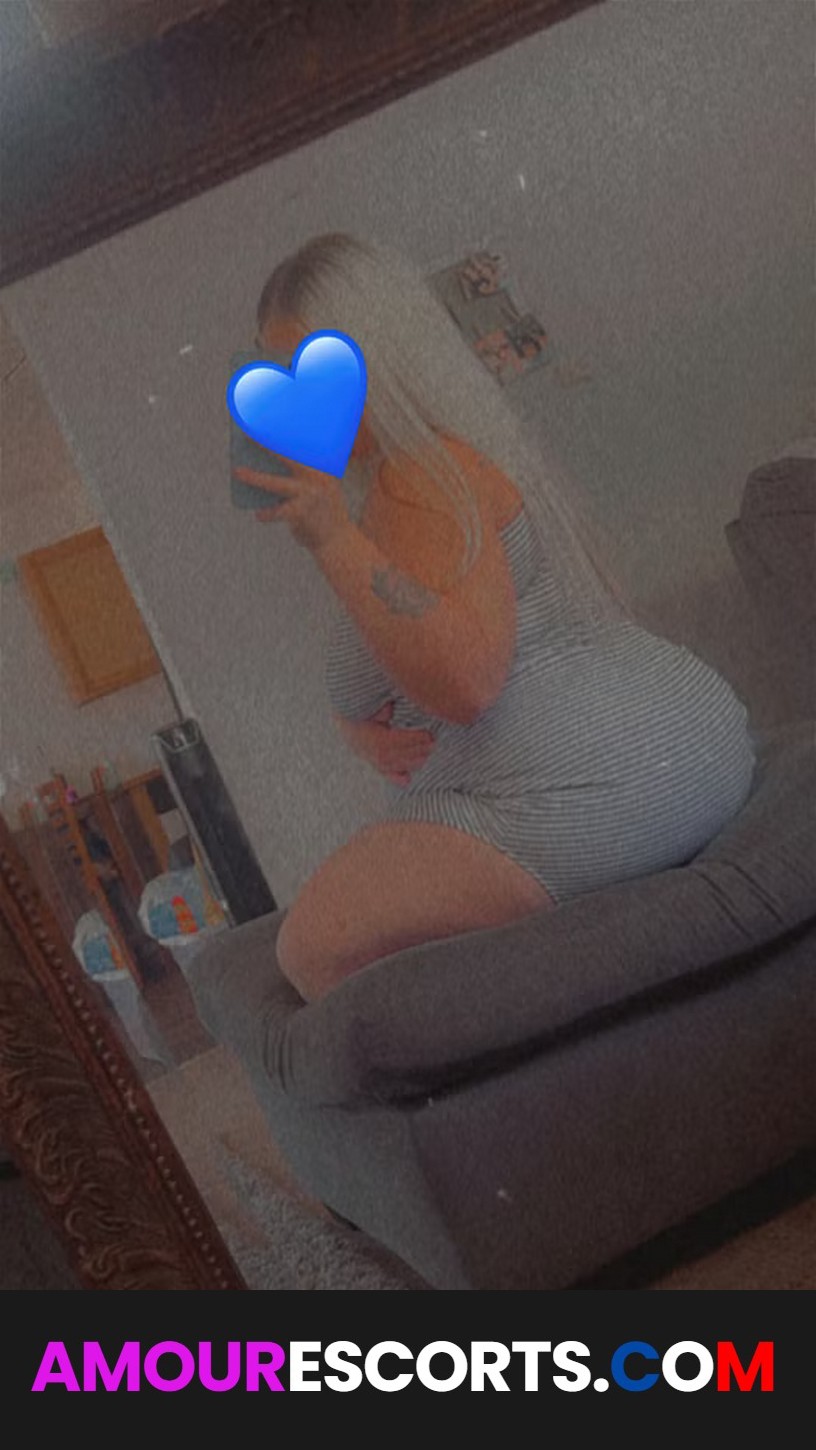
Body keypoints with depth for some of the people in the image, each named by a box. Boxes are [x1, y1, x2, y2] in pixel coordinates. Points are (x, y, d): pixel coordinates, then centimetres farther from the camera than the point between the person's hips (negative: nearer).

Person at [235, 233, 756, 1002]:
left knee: (318, 946, -14)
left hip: (588, 783, -12)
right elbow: (358, 686, 20)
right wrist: (364, 734, -1)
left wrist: (331, 538, -28)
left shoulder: (422, 481, -14)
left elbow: (465, 683, -28)